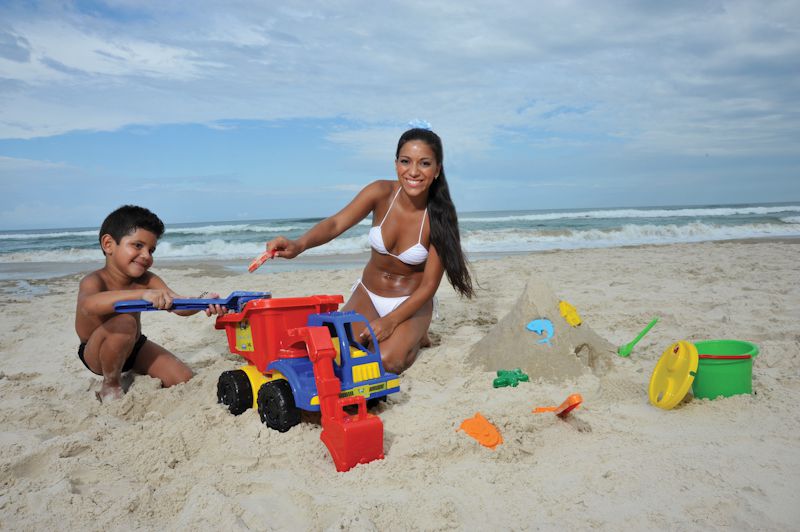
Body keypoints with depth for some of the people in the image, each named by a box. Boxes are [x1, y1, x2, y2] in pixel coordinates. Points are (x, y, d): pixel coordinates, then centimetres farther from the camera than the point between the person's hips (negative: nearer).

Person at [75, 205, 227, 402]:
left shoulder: (146, 280, -11)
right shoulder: (94, 281, -28)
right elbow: (89, 305, -53)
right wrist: (142, 294, -66)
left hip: (134, 347, 5)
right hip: (96, 354, -5)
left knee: (183, 378, -6)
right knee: (124, 322, -36)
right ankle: (110, 384, -11)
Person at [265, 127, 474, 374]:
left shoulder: (439, 217, -21)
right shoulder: (381, 193, -16)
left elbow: (429, 285, -18)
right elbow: (335, 224, -27)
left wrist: (390, 322, -28)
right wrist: (299, 245, -48)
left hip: (412, 302, -3)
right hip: (367, 294, 3)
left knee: (387, 361, -28)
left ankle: (414, 339, 9)